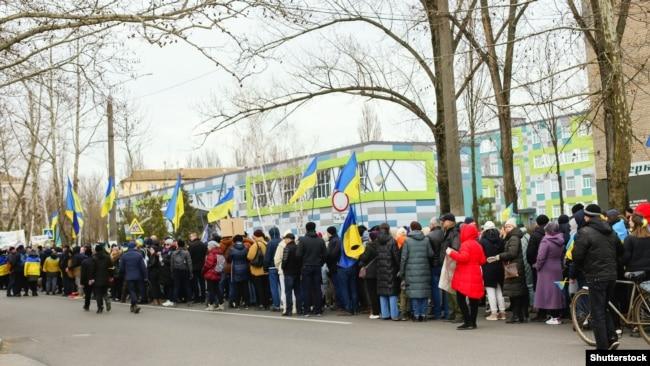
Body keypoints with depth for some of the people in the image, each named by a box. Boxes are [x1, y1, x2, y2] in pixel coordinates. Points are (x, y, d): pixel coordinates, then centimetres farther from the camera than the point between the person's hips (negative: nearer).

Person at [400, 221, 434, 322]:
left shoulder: (407, 240, -2)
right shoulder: (426, 240, 2)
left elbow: (404, 257, -2)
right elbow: (431, 254, -1)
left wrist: (401, 272, 5)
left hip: (411, 270, -2)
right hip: (424, 270, 2)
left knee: (414, 291, 1)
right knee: (424, 291, 8)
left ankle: (416, 314, 1)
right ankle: (422, 314, 9)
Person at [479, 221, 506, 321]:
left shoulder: (483, 241, -11)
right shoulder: (500, 240, 1)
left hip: (488, 268, -5)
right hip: (499, 268, 5)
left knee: (490, 290, 0)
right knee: (499, 290, 13)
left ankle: (494, 313, -1)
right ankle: (502, 312, 15)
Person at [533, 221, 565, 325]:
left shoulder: (545, 241, -15)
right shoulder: (561, 242, 5)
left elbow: (541, 257, -16)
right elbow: (562, 255, 6)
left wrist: (537, 266, -3)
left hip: (547, 270, -6)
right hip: (558, 270, 6)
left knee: (549, 293, -2)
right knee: (557, 291, 13)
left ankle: (554, 317, -3)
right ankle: (558, 315, 17)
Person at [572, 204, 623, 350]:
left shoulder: (585, 232, -13)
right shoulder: (611, 232, 11)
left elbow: (577, 255, -16)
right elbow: (620, 251, 19)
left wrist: (581, 267, 3)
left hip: (595, 276, -7)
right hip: (612, 275, 7)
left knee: (597, 312, -1)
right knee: (605, 308, 21)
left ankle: (602, 347, 1)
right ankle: (612, 337, 10)